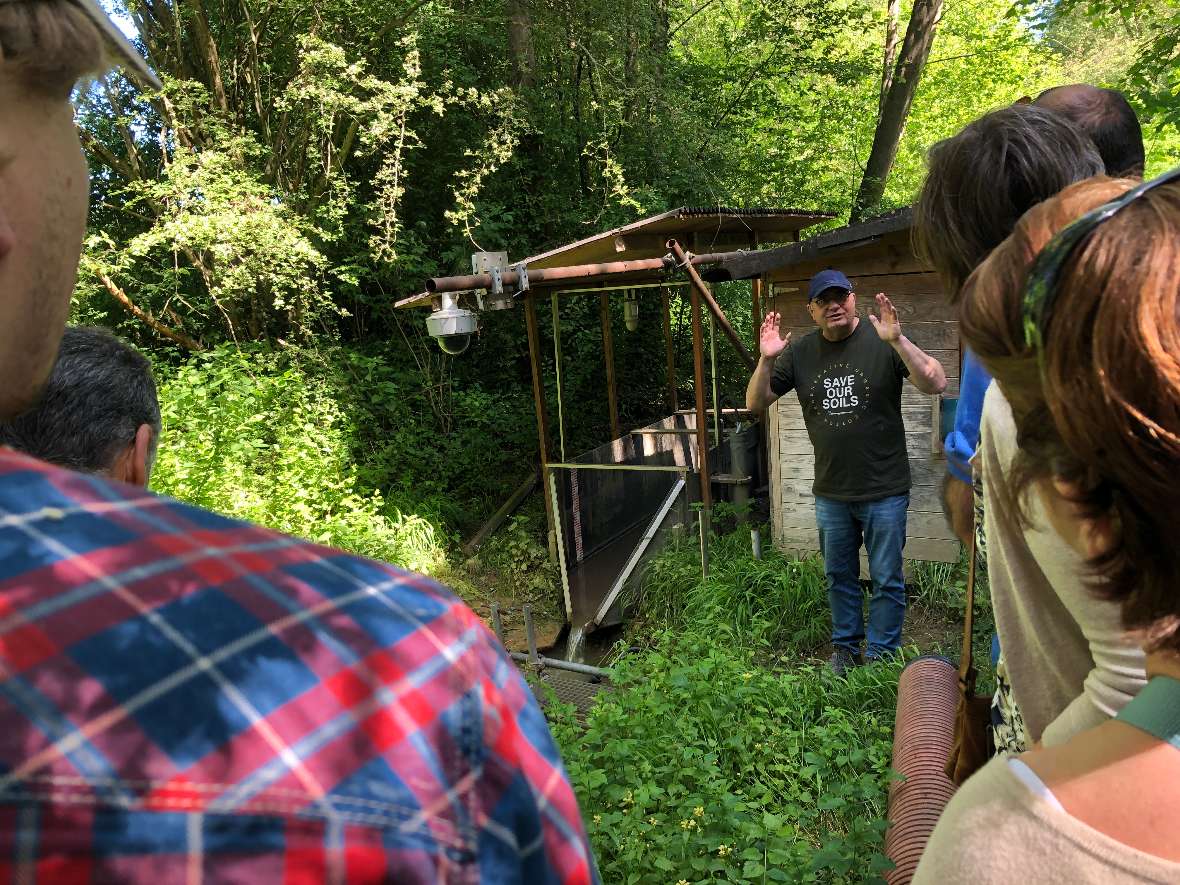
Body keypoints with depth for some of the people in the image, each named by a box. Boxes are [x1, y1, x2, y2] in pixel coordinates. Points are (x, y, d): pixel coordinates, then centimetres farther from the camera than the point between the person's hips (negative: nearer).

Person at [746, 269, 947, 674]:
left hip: (884, 491, -3)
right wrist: (766, 360, -17)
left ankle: (881, 657, 24)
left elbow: (936, 384, -20)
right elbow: (755, 403, 1)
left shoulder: (882, 342, -10)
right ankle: (845, 647, 36)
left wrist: (897, 341, -33)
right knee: (839, 576, 18)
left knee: (886, 580, 8)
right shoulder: (800, 353, 1)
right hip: (830, 493, 4)